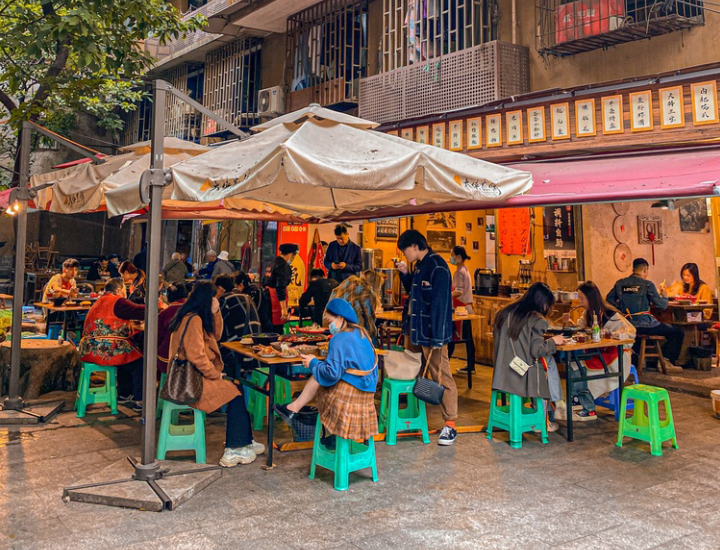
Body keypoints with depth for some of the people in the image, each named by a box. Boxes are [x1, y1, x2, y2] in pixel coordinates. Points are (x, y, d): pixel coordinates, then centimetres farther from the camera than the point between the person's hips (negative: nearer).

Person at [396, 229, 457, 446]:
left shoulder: (437, 268, -18)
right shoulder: (419, 266, 12)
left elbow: (440, 304, -21)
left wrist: (437, 336, -23)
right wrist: (405, 274, 8)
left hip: (431, 332, -10)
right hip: (415, 330, 10)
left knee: (441, 377, -3)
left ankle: (450, 426, 3)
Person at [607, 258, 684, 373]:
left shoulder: (620, 283, 5)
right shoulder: (647, 284, -9)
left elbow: (609, 300, 9)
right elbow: (662, 305, -8)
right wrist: (664, 296, 12)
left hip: (627, 326, 6)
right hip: (644, 325, -6)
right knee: (678, 333, 10)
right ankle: (667, 362, 9)